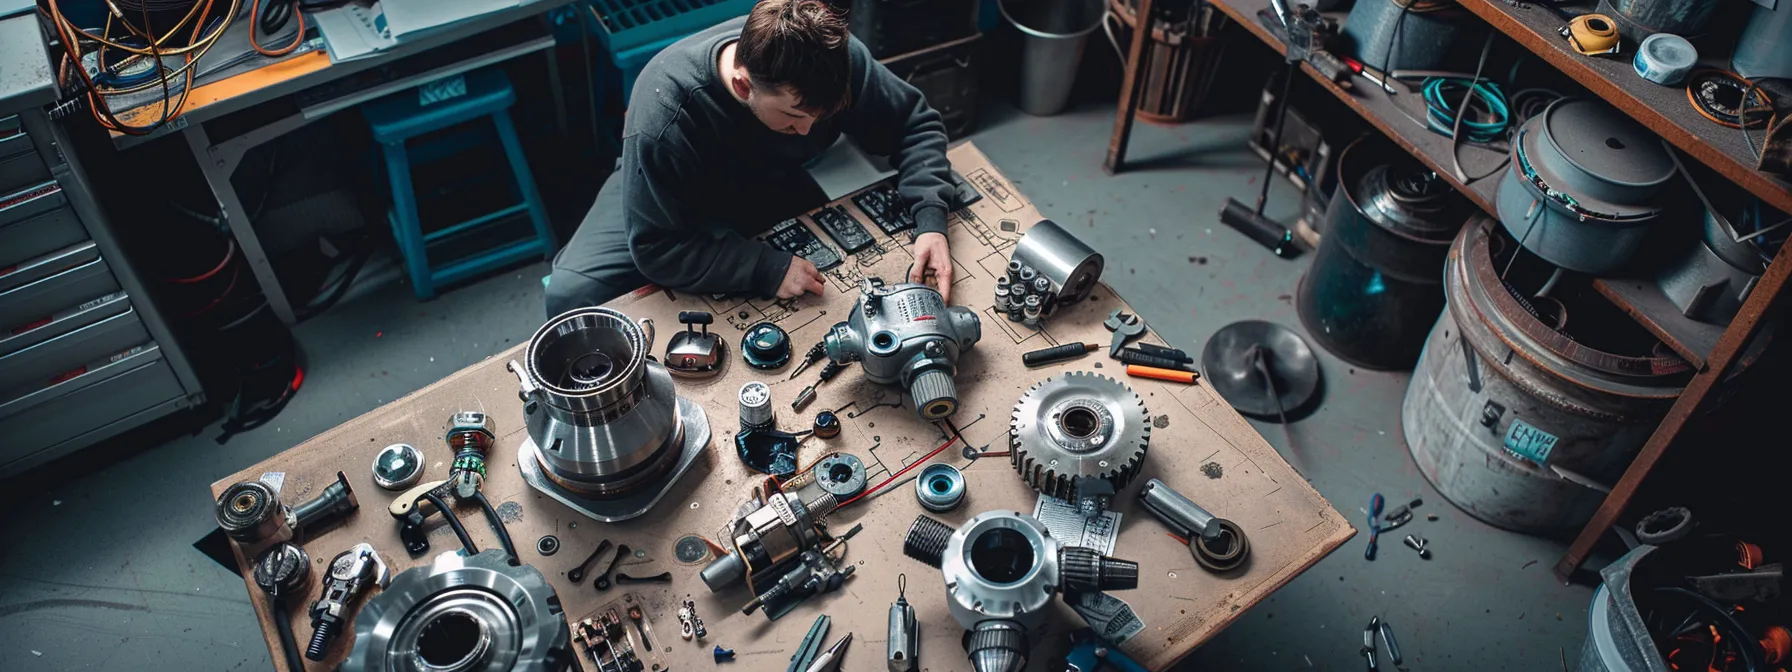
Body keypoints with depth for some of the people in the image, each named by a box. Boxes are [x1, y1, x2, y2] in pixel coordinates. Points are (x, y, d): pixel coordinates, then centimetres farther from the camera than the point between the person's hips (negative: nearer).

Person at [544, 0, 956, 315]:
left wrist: (930, 219, -32)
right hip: (667, 199, -3)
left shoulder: (836, 58, -31)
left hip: (770, 186, 4)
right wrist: (765, 269, -41)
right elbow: (657, 247, -34)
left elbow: (915, 126, -16)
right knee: (570, 296, -25)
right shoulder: (664, 116, -41)